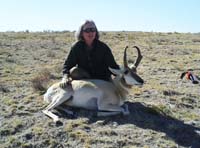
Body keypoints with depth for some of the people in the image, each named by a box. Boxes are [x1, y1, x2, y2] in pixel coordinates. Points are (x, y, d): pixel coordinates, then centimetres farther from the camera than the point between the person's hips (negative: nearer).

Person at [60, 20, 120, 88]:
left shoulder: (103, 47, -7)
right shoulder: (77, 47, -6)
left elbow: (112, 64, -7)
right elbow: (68, 64, -8)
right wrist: (65, 76, -27)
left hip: (102, 80, 0)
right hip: (83, 79, 0)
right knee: (74, 70, -25)